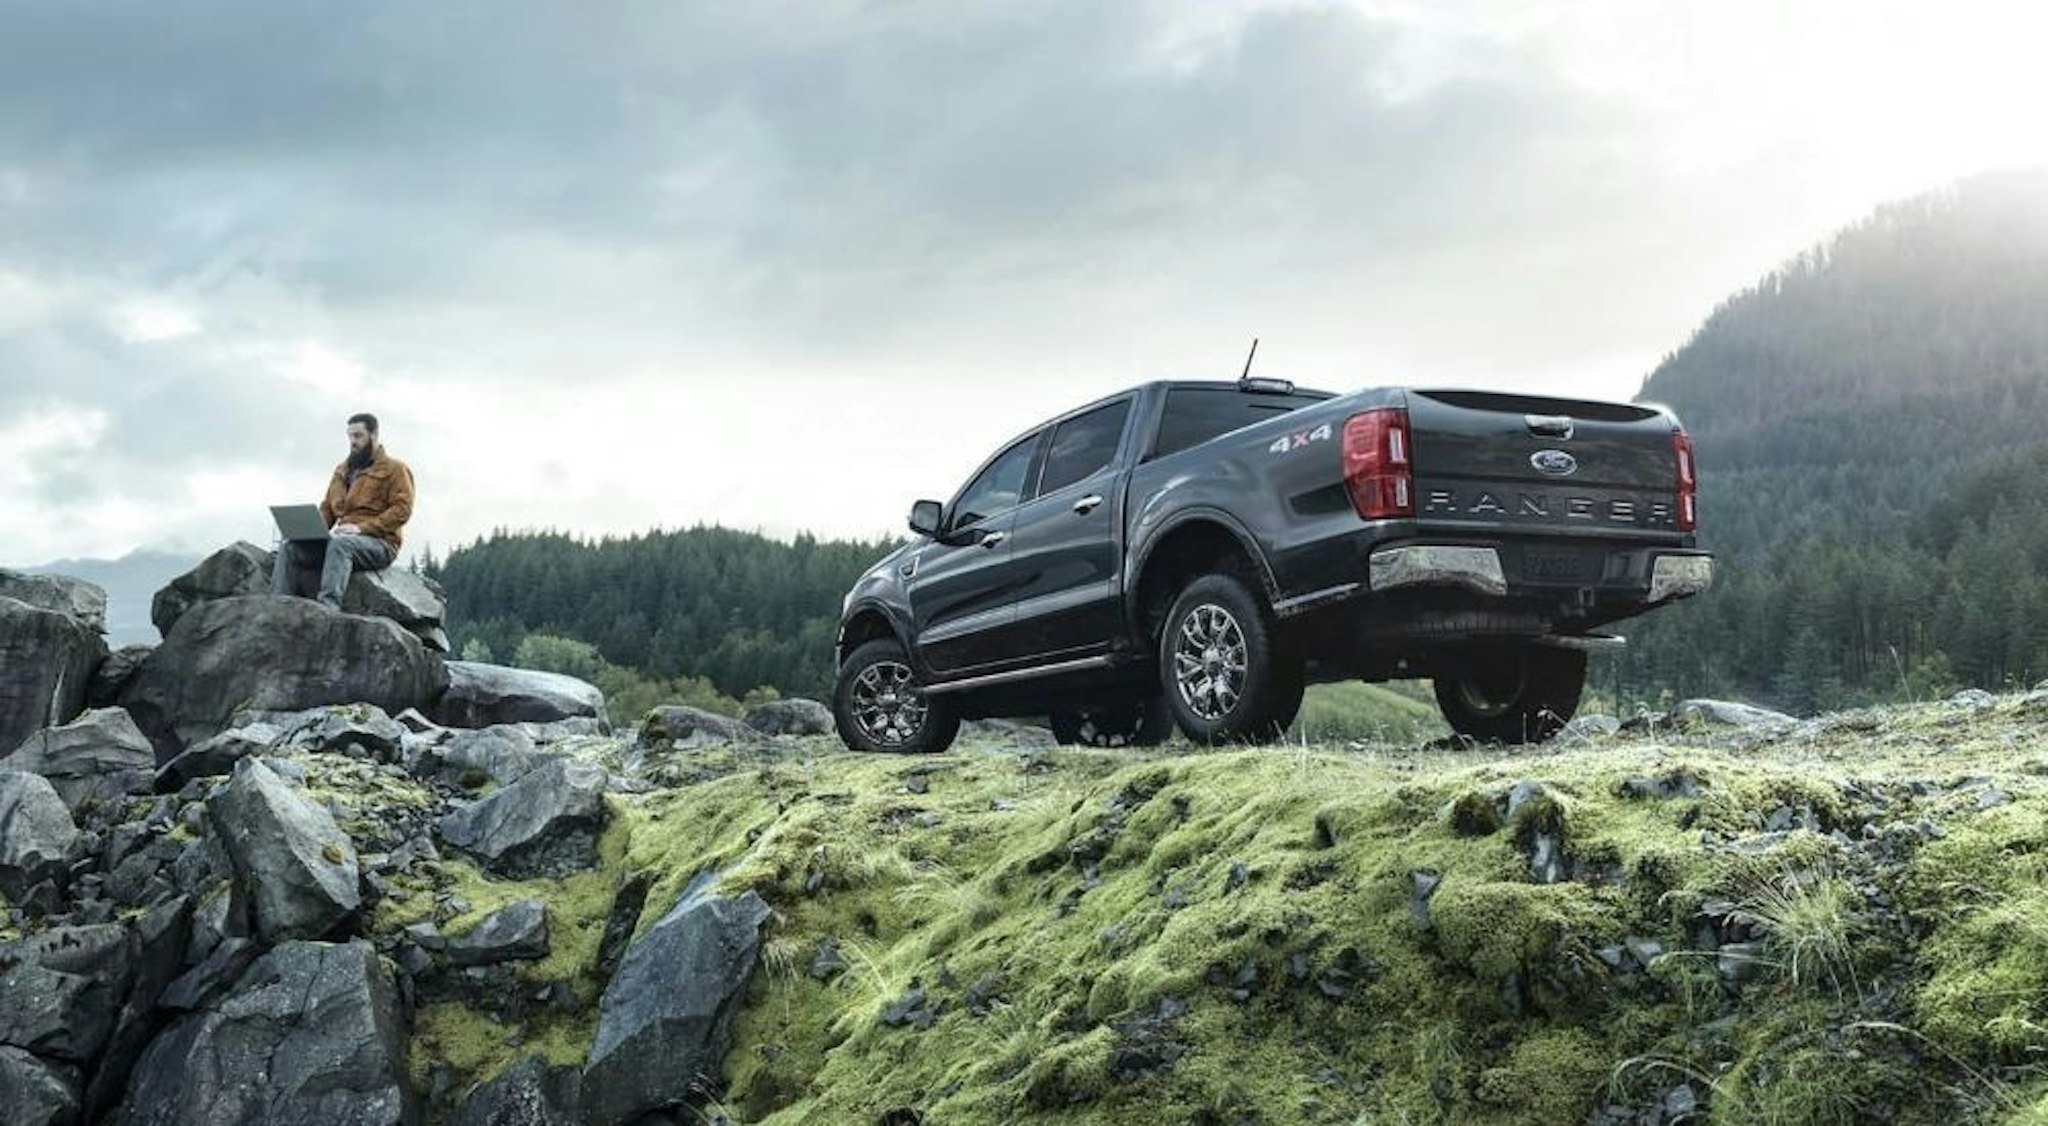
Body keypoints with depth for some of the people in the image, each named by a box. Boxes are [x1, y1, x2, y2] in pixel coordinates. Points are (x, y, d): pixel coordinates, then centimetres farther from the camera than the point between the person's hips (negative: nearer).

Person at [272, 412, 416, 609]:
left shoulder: (394, 469, 3)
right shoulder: (342, 469, 24)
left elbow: (402, 509, -10)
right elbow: (327, 508, 24)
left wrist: (362, 527, -20)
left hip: (379, 543, -7)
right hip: (344, 537, 7)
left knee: (340, 543, -39)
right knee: (289, 547, -14)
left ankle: (328, 606, -51)